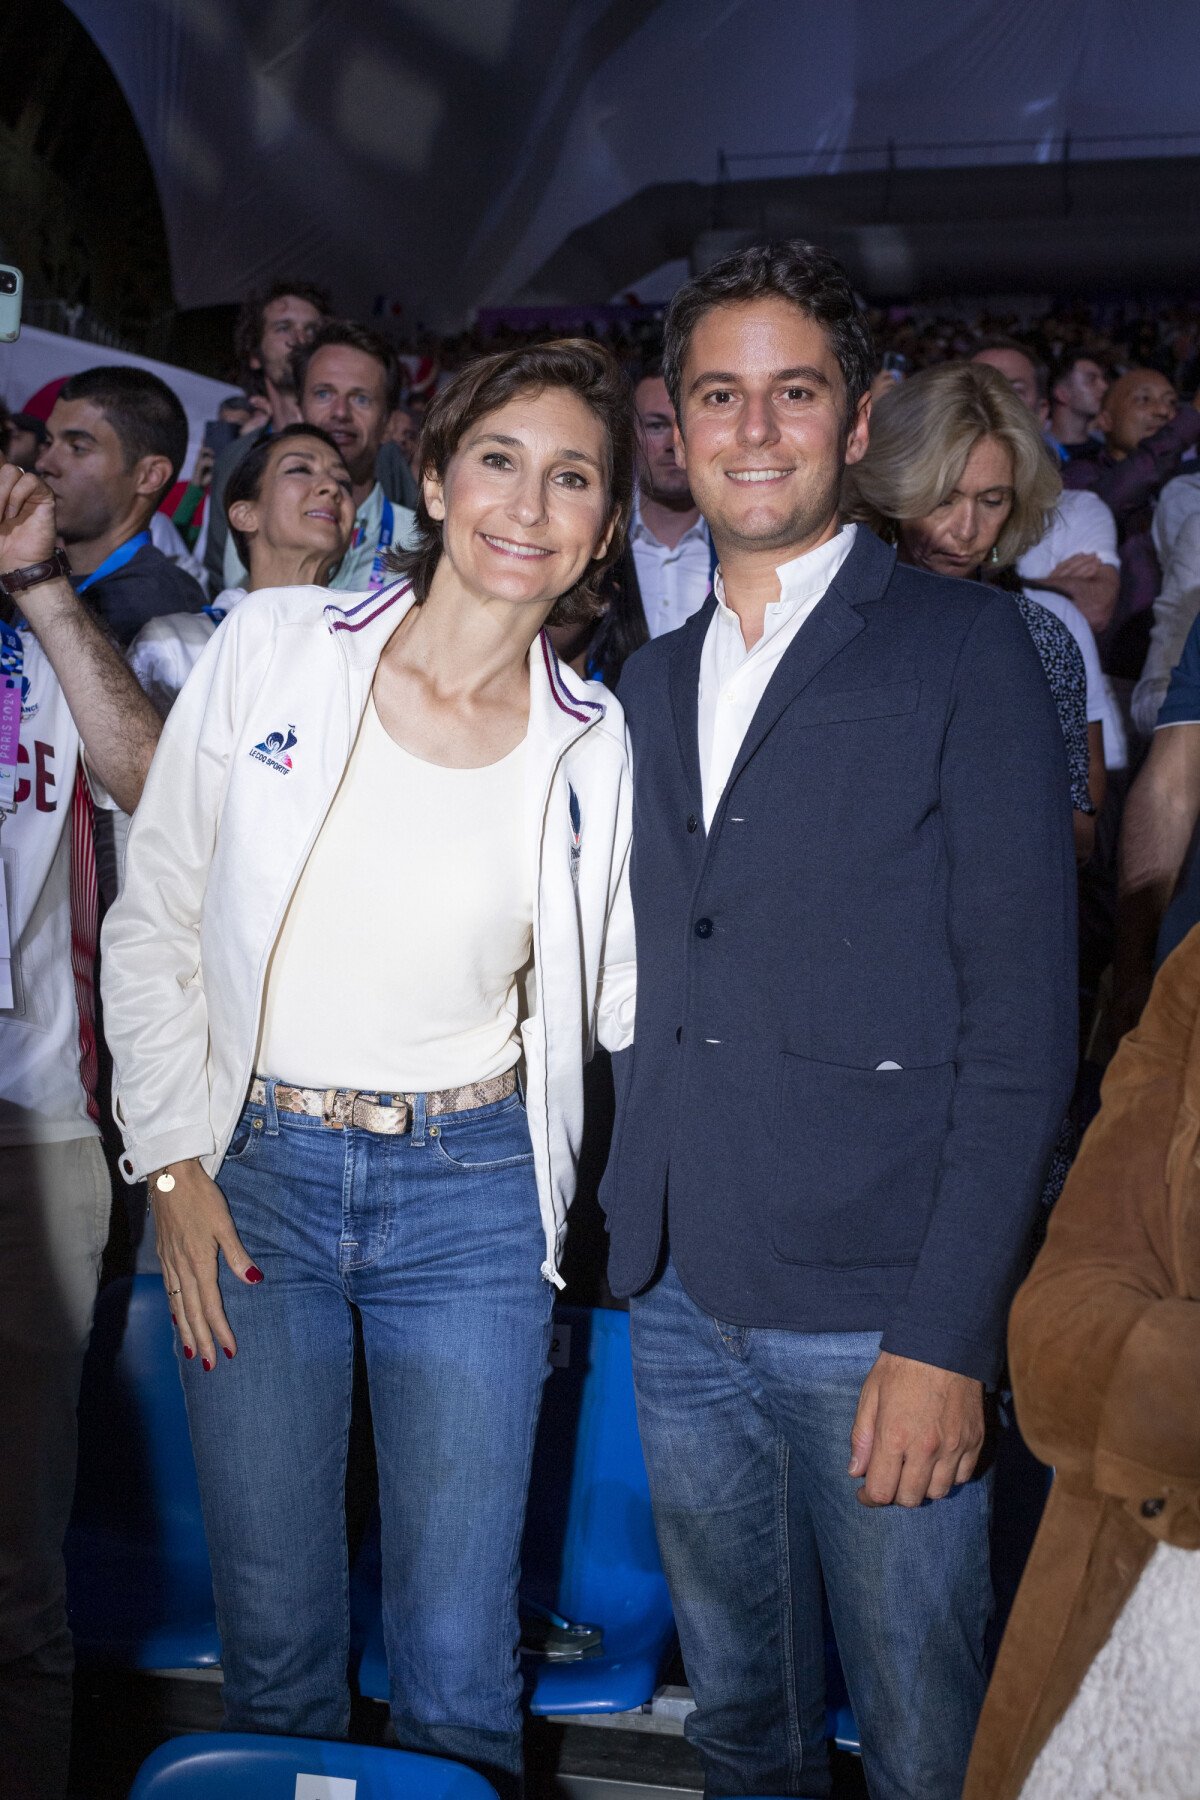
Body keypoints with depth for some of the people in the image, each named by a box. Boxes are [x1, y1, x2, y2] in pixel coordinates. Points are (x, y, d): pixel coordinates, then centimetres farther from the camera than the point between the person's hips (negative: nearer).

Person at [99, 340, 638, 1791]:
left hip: (470, 1195, 0)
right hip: (252, 1173, 0)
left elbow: (633, 1002, 3)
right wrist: (176, 1166, -2)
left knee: (457, 1665, 8)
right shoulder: (273, 650, -3)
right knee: (273, 1638, 12)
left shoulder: (594, 747, -1)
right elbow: (151, 922, 1)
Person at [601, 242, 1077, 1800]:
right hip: (681, 1300, 5)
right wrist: (638, 1231, 8)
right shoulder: (652, 683, 13)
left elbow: (1023, 1014, -10)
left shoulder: (964, 649, -5)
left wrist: (948, 1331, -15)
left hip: (880, 1316, -5)